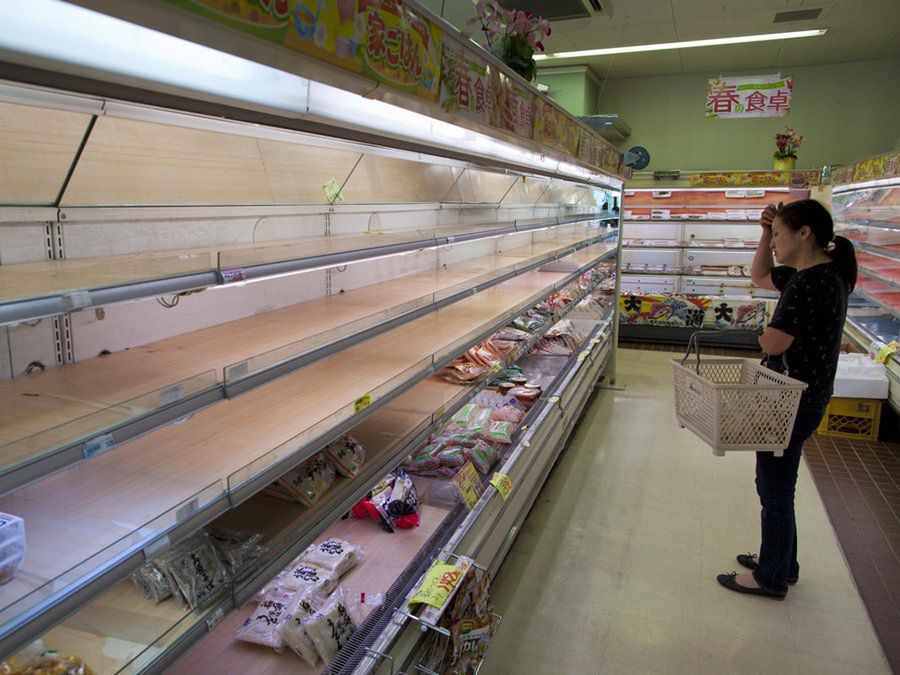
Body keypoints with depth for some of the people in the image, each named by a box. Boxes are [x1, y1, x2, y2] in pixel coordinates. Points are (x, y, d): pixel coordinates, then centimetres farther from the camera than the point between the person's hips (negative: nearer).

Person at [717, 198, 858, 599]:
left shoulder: (811, 282, -24)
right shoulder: (819, 273, 8)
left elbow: (773, 343, -27)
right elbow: (759, 277, 21)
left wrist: (764, 331, -4)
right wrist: (767, 233, 8)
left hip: (793, 402, -10)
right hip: (801, 397, 10)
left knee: (775, 490, 6)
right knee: (777, 485, 23)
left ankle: (772, 578, 24)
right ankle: (782, 562, 40)